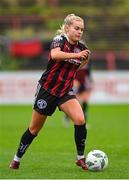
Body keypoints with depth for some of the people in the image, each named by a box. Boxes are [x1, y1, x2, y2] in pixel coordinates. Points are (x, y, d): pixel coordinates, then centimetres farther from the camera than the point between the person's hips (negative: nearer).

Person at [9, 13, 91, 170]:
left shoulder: (80, 47, 1)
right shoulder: (59, 39, -15)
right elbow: (55, 54, -38)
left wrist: (85, 60, 1)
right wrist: (76, 54, -42)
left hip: (65, 91, 4)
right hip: (47, 90, -4)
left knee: (80, 119, -20)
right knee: (34, 128, 7)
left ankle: (80, 158, -6)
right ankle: (16, 159, 26)